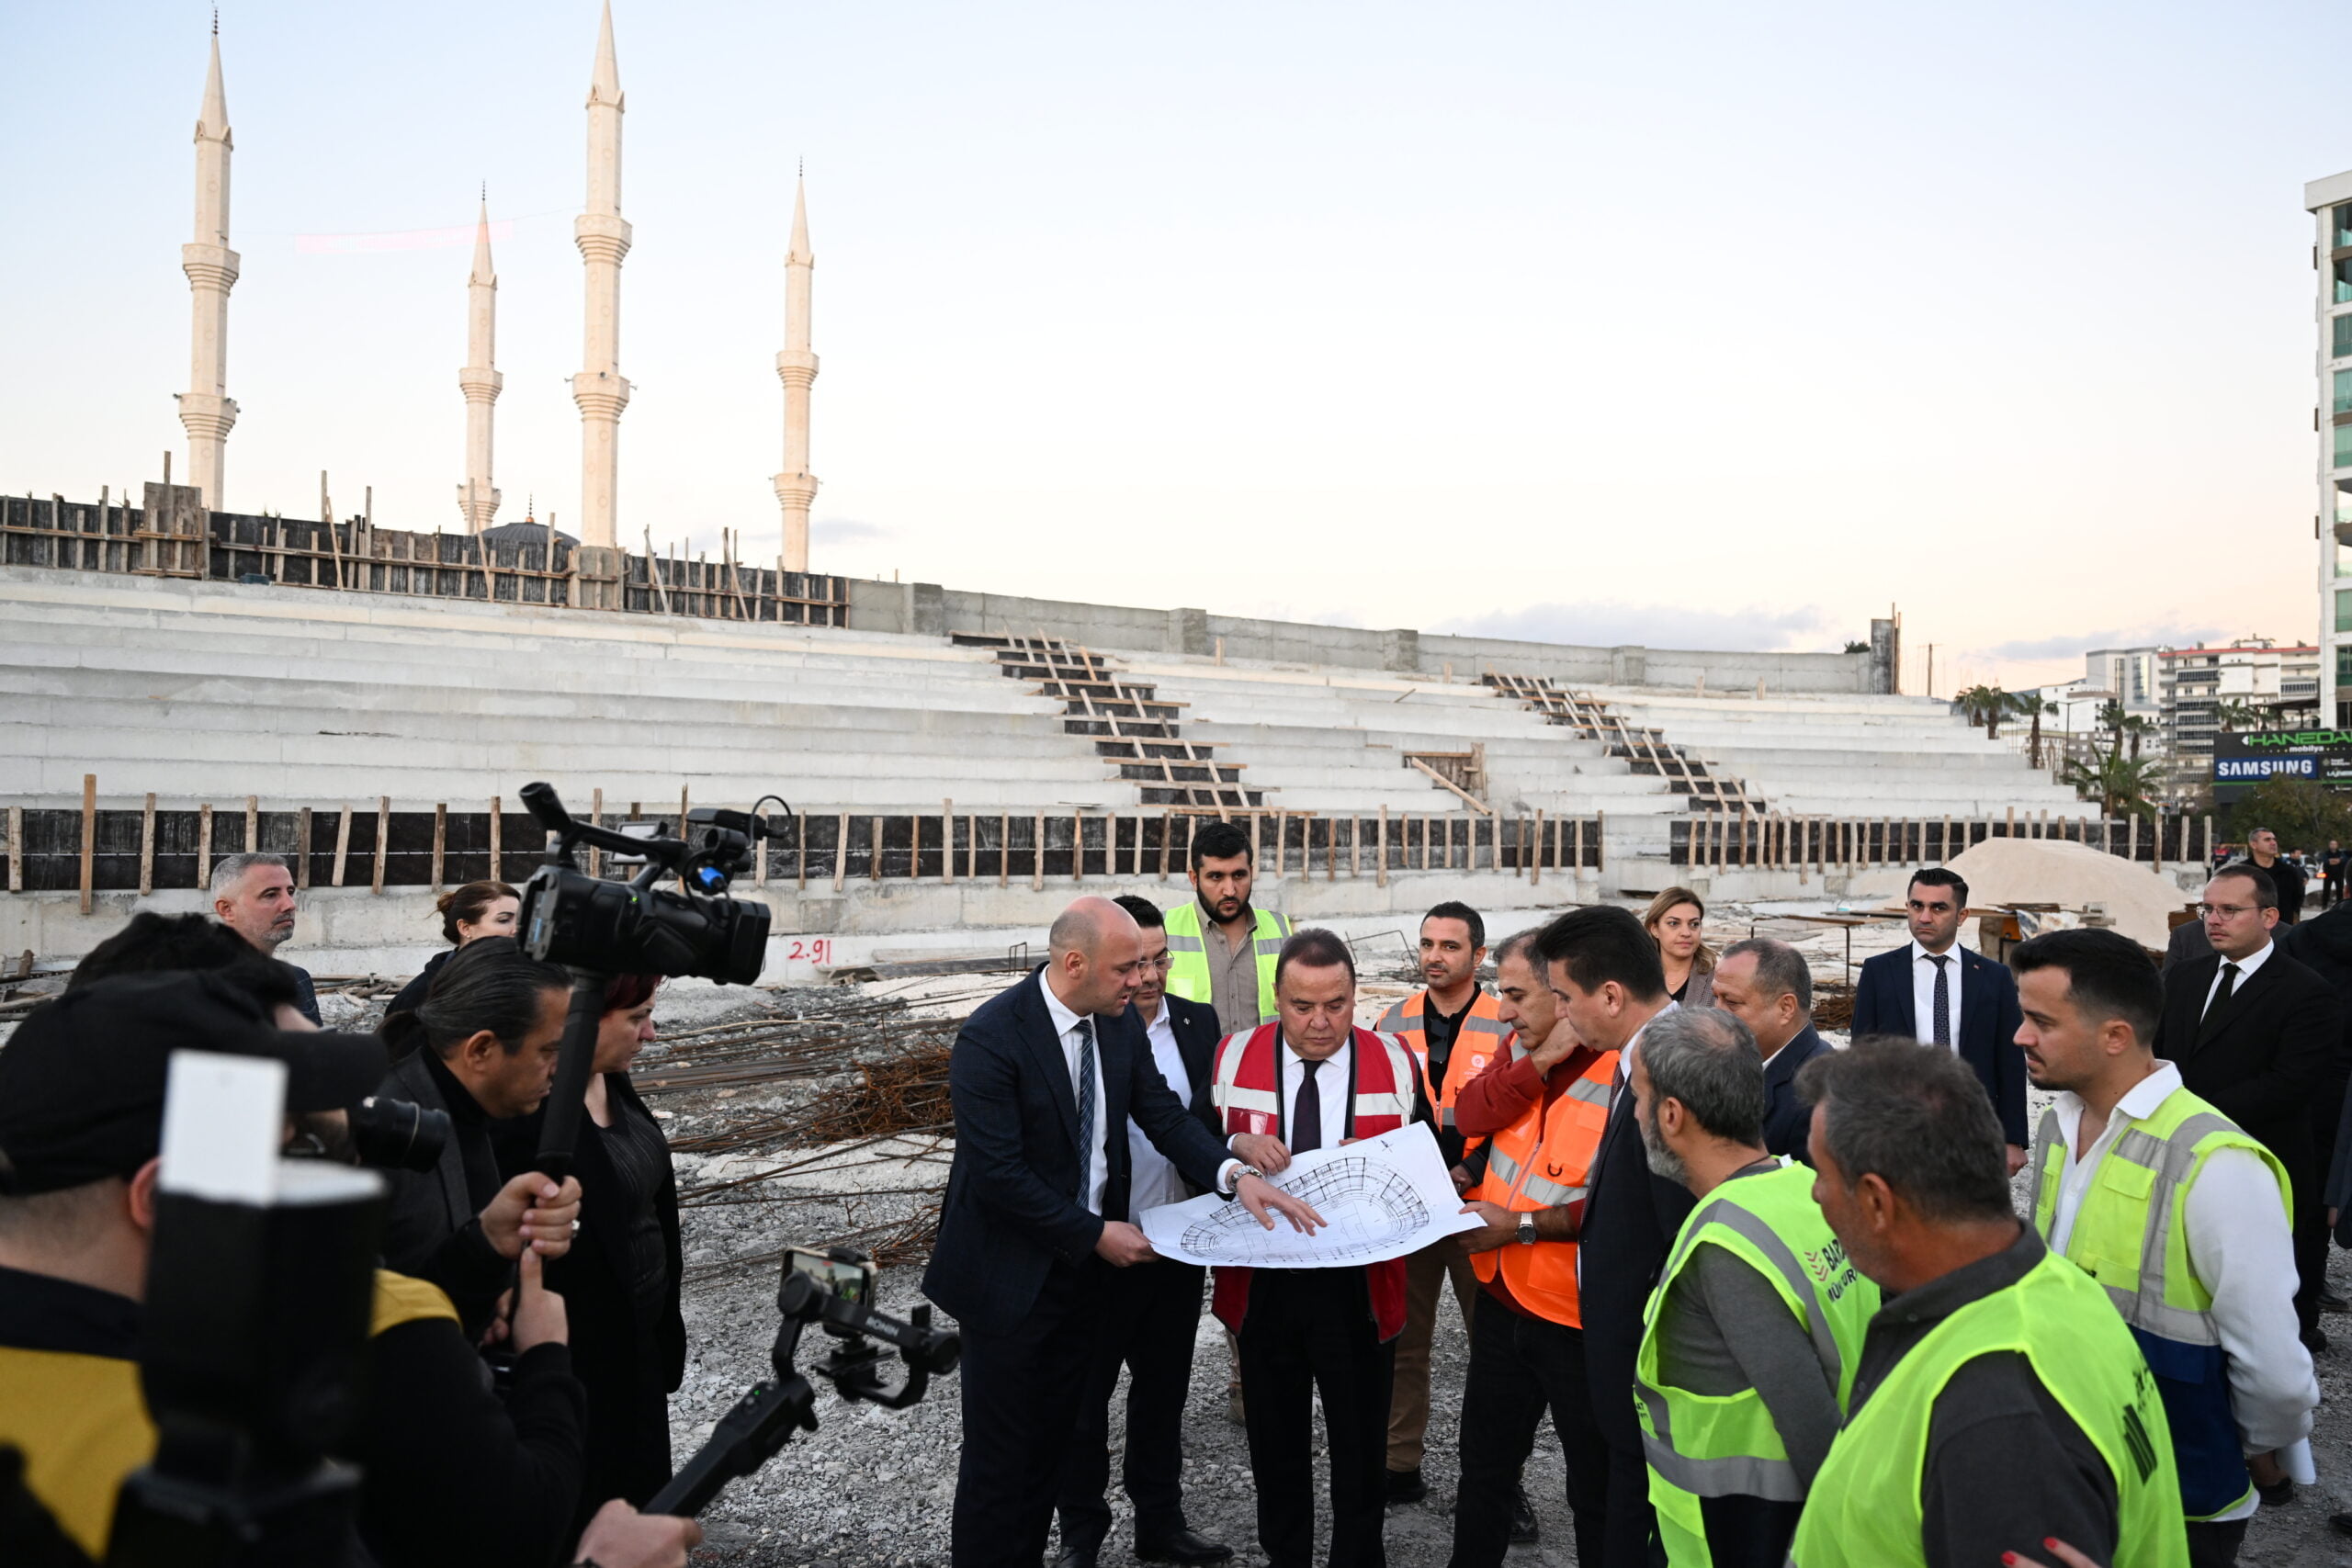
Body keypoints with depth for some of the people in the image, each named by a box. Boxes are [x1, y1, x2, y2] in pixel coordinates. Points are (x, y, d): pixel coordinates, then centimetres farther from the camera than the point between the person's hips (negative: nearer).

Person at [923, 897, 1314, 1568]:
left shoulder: (1120, 1025, -2)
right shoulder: (990, 1037, -23)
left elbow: (1165, 1116, -3)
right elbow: (998, 1173, -24)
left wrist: (1236, 1174, -20)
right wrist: (1096, 1234, -20)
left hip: (1084, 1267, 7)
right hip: (1012, 1275, -6)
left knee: (1053, 1438, 19)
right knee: (1000, 1451, 6)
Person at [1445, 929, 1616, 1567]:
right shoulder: (1522, 1047, 2)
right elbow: (1469, 1114, -12)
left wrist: (1521, 1224, -23)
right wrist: (1542, 1059, -22)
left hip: (1577, 1318, -7)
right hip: (1503, 1299, 7)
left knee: (1597, 1491, 13)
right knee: (1484, 1466, 23)